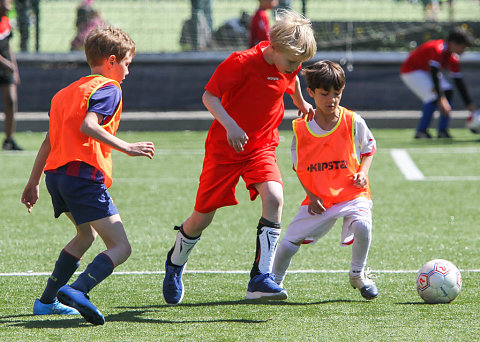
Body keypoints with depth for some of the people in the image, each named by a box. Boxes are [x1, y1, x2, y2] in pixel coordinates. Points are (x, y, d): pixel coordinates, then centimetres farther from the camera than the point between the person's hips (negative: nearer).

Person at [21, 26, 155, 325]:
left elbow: (49, 141, 28)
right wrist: (127, 148, -17)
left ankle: (47, 301, 28)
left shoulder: (65, 92, 25)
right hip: (84, 174, -9)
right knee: (120, 247, -9)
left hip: (55, 173, 9)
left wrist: (33, 183, 32)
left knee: (87, 234, 31)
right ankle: (78, 291, -33)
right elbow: (88, 126, -18)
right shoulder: (109, 89, 0)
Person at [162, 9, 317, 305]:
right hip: (225, 147, -4)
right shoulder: (242, 63, -22)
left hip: (262, 147, 4)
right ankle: (175, 264, 36)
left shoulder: (289, 65, -3)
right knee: (203, 217, 4)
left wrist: (301, 103, 39)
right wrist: (230, 125, -34)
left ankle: (261, 278, -25)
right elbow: (210, 95, -19)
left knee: (274, 197, -25)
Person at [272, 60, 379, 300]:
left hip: (351, 193, -2)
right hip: (318, 198, 2)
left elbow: (369, 148, 11)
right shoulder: (300, 129, -4)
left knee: (361, 225, -30)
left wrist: (363, 172, -7)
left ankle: (358, 275, -3)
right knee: (290, 240, -1)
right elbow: (298, 166, 9)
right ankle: (274, 282, 28)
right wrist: (311, 195, -3)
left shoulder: (353, 122, -6)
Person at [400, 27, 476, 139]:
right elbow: (435, 74, -40)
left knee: (448, 92, -4)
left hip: (427, 72, 9)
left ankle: (443, 131, -2)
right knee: (433, 98, -24)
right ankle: (421, 132, -17)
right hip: (410, 71, -9)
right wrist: (441, 98, -46)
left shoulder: (453, 57, -4)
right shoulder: (438, 49, -32)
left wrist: (469, 103, 1)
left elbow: (458, 81, 2)